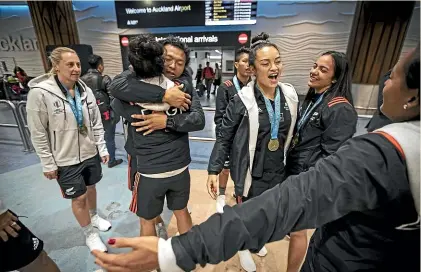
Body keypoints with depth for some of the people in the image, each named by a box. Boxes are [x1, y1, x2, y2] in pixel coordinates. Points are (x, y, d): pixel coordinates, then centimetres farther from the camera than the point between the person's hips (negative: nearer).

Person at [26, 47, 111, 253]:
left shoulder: (85, 90, -3)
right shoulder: (39, 93, -16)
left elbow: (96, 123, 3)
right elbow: (38, 134, -11)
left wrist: (102, 148, 2)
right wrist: (48, 163, -9)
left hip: (91, 153, 4)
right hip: (65, 160, -4)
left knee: (91, 187, 22)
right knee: (79, 197, 10)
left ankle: (94, 217, 49)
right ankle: (90, 234, 33)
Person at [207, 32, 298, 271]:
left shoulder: (291, 95, -4)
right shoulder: (242, 100, -20)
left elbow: (293, 134, 7)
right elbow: (224, 137, -14)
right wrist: (214, 170, -16)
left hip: (278, 171, 5)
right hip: (251, 172, -5)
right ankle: (243, 246, 50)